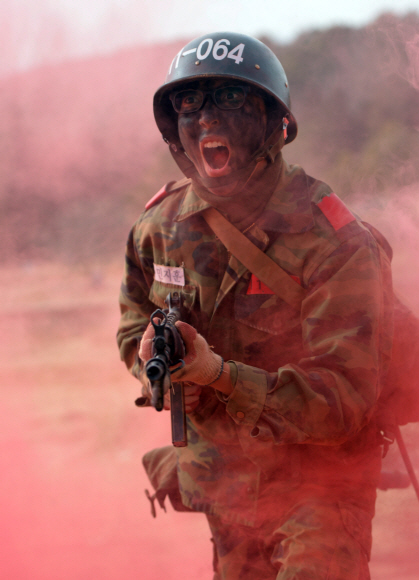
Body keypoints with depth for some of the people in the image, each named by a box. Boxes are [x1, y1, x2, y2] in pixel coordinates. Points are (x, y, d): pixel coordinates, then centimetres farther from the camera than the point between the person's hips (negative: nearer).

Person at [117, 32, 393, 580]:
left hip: (319, 477, -5)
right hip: (224, 480, 5)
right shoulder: (160, 224, -5)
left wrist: (218, 375, -38)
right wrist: (152, 353, -10)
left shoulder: (332, 242, -22)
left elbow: (344, 401, -27)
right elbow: (135, 316, 15)